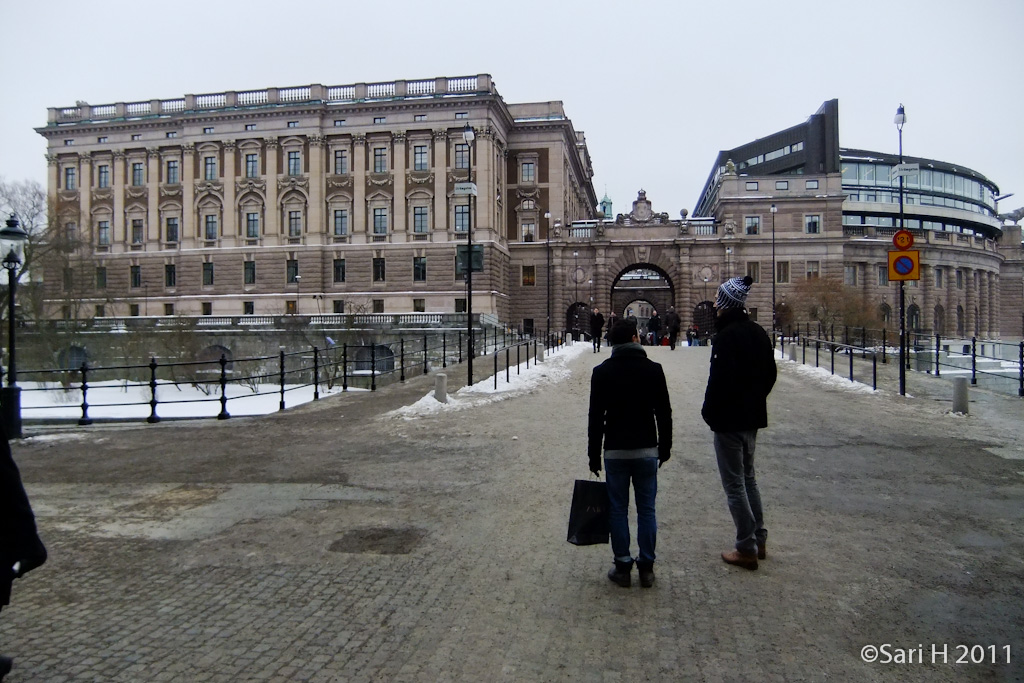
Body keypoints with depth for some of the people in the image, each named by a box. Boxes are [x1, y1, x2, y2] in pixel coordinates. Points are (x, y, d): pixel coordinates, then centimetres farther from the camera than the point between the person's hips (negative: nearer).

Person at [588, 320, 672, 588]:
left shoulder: (602, 372, -2)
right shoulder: (653, 369, -2)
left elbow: (596, 417, -3)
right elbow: (664, 414, 1)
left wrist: (594, 455, 4)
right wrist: (665, 448, 12)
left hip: (615, 451, 0)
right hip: (647, 450, 1)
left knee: (617, 509, 7)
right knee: (647, 509, 8)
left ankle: (622, 567, 11)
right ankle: (646, 568, 13)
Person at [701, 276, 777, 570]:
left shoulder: (726, 336, -19)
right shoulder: (757, 332, 8)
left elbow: (719, 379, -22)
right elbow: (770, 373, 15)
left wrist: (709, 412, -9)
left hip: (729, 419, -9)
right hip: (754, 416, 9)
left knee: (734, 483, 0)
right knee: (748, 477, 20)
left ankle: (746, 549, 7)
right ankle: (759, 541, 28)